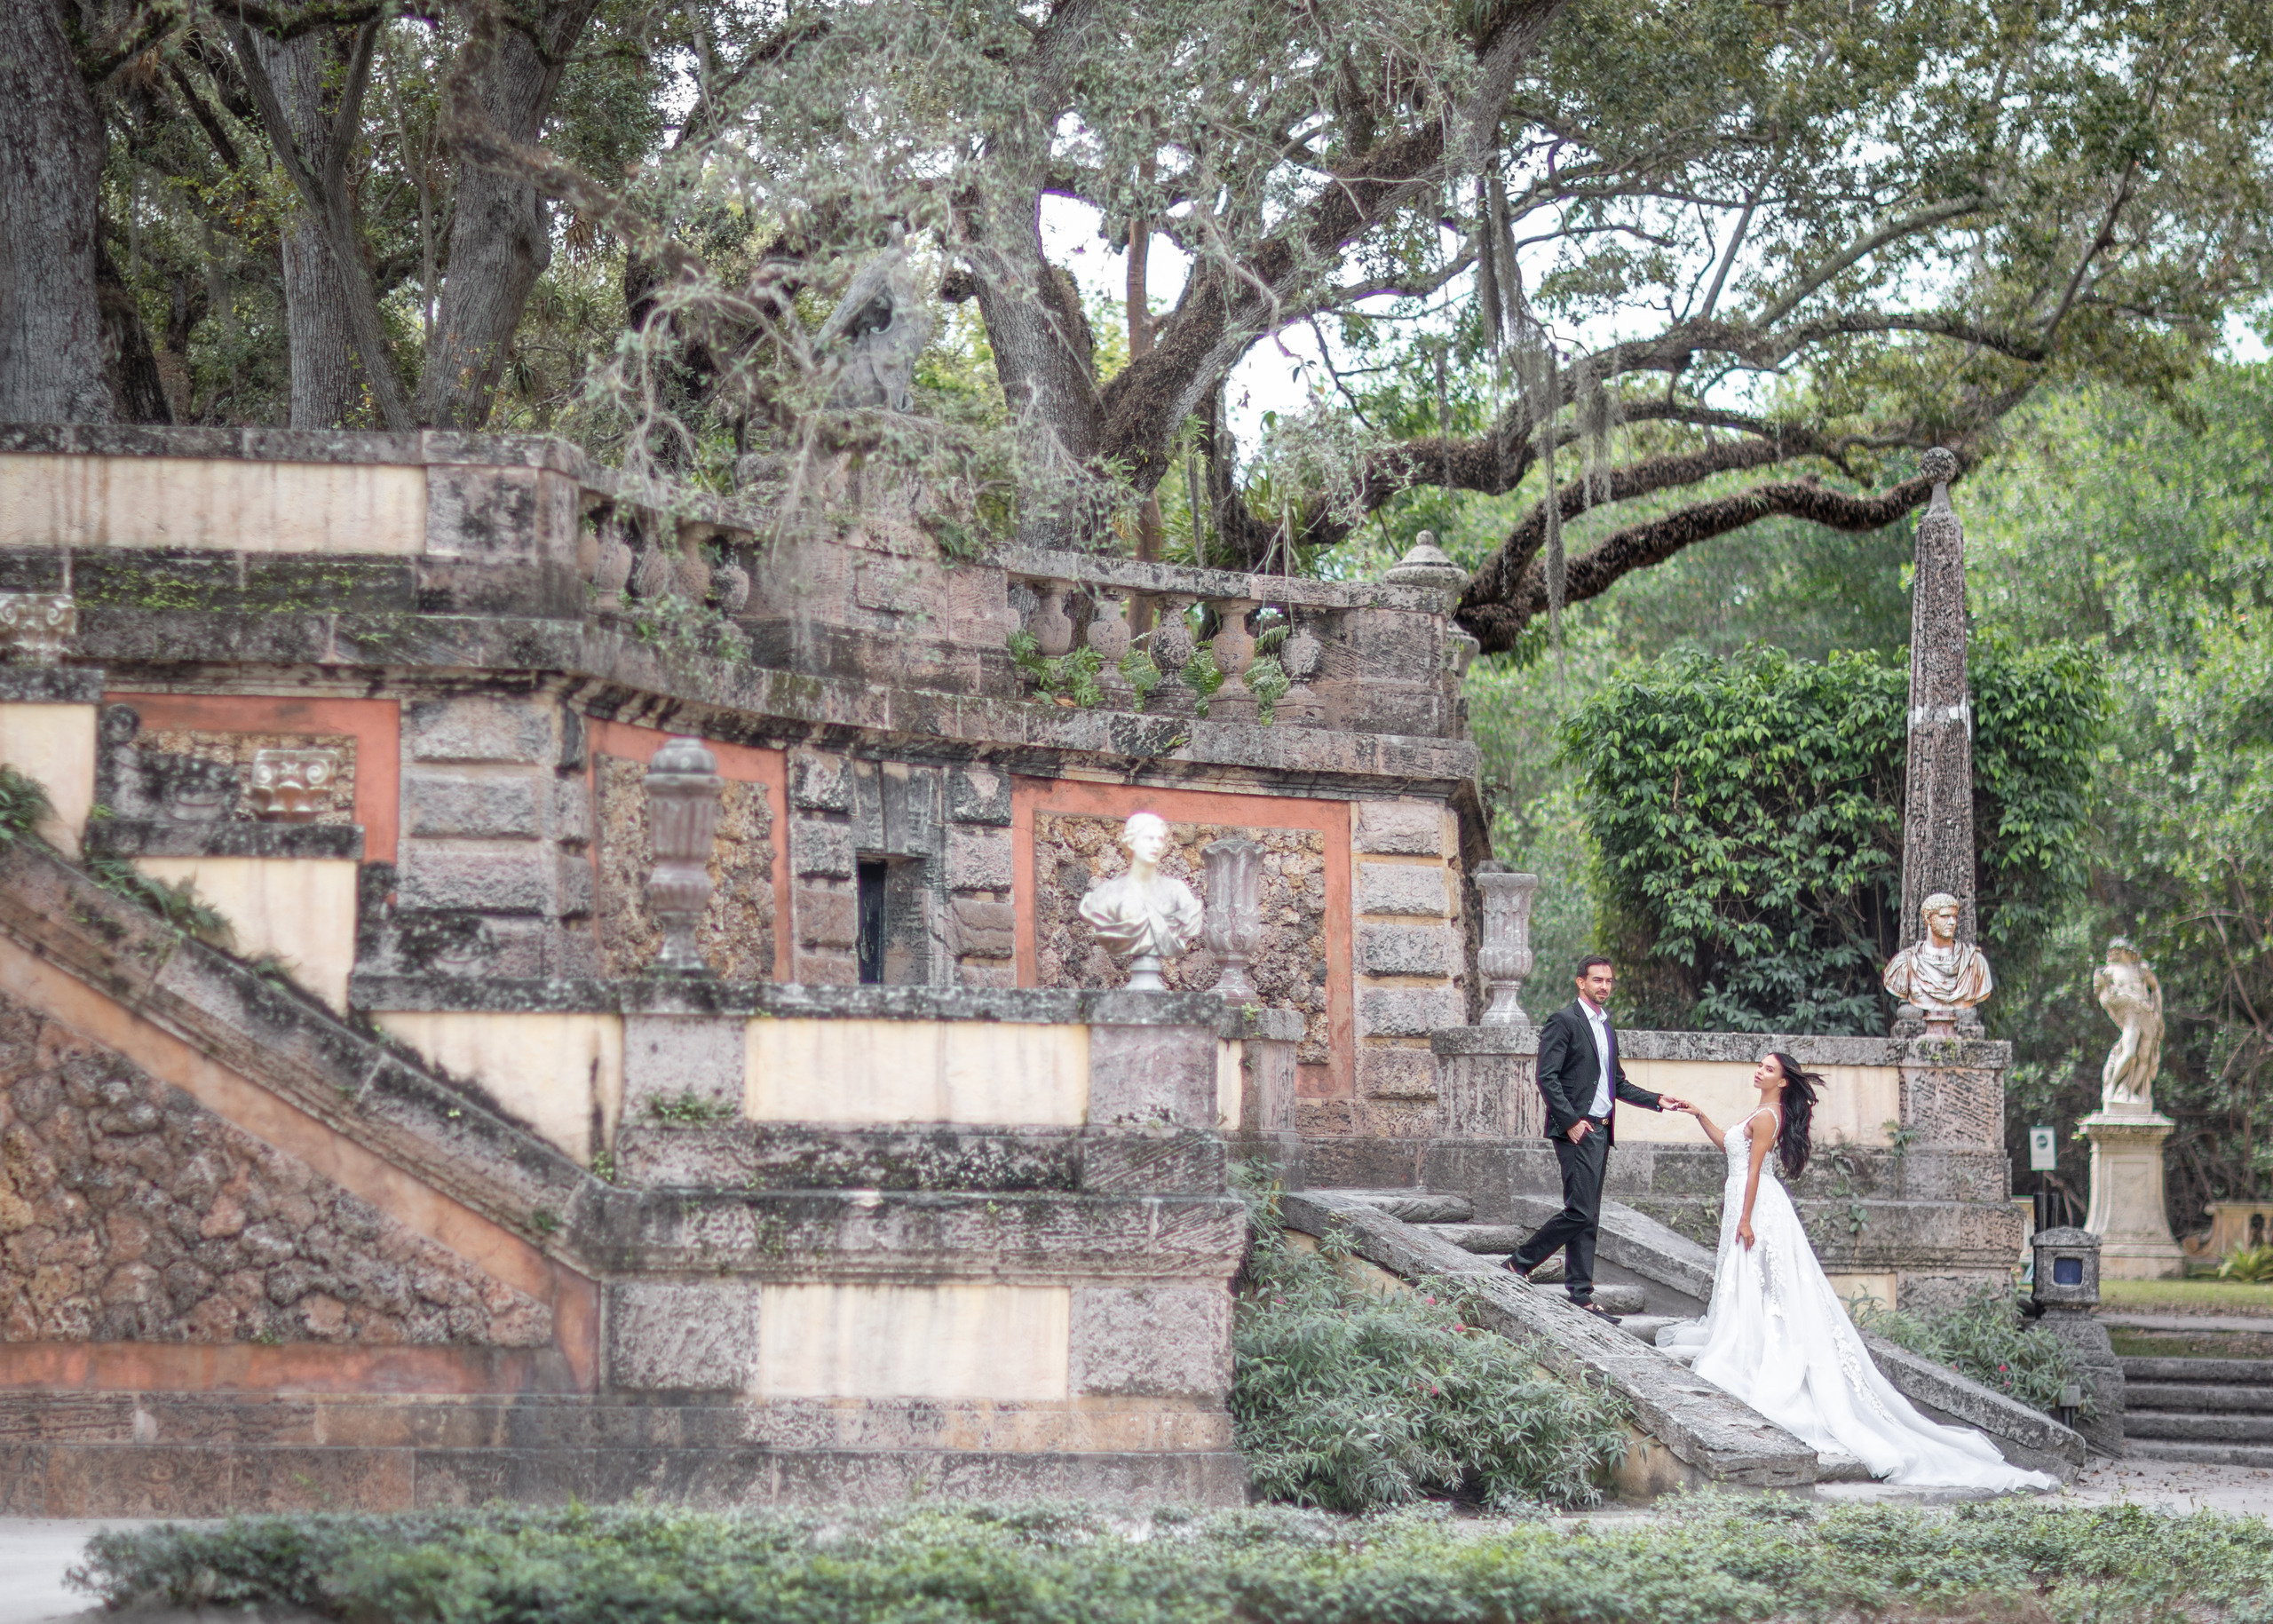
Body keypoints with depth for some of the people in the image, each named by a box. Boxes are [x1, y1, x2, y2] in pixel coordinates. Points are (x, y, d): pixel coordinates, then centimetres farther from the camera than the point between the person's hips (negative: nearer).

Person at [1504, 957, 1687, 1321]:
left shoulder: (1606, 1025, 19)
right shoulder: (1563, 1021, -7)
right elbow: (1547, 1078, -14)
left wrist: (1657, 1101, 14)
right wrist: (1571, 1121, -18)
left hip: (1601, 1129, 9)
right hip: (1576, 1129, -8)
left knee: (1589, 1217, 7)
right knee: (1580, 1211, -14)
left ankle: (1581, 1295, 8)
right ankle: (1520, 1263, -2)